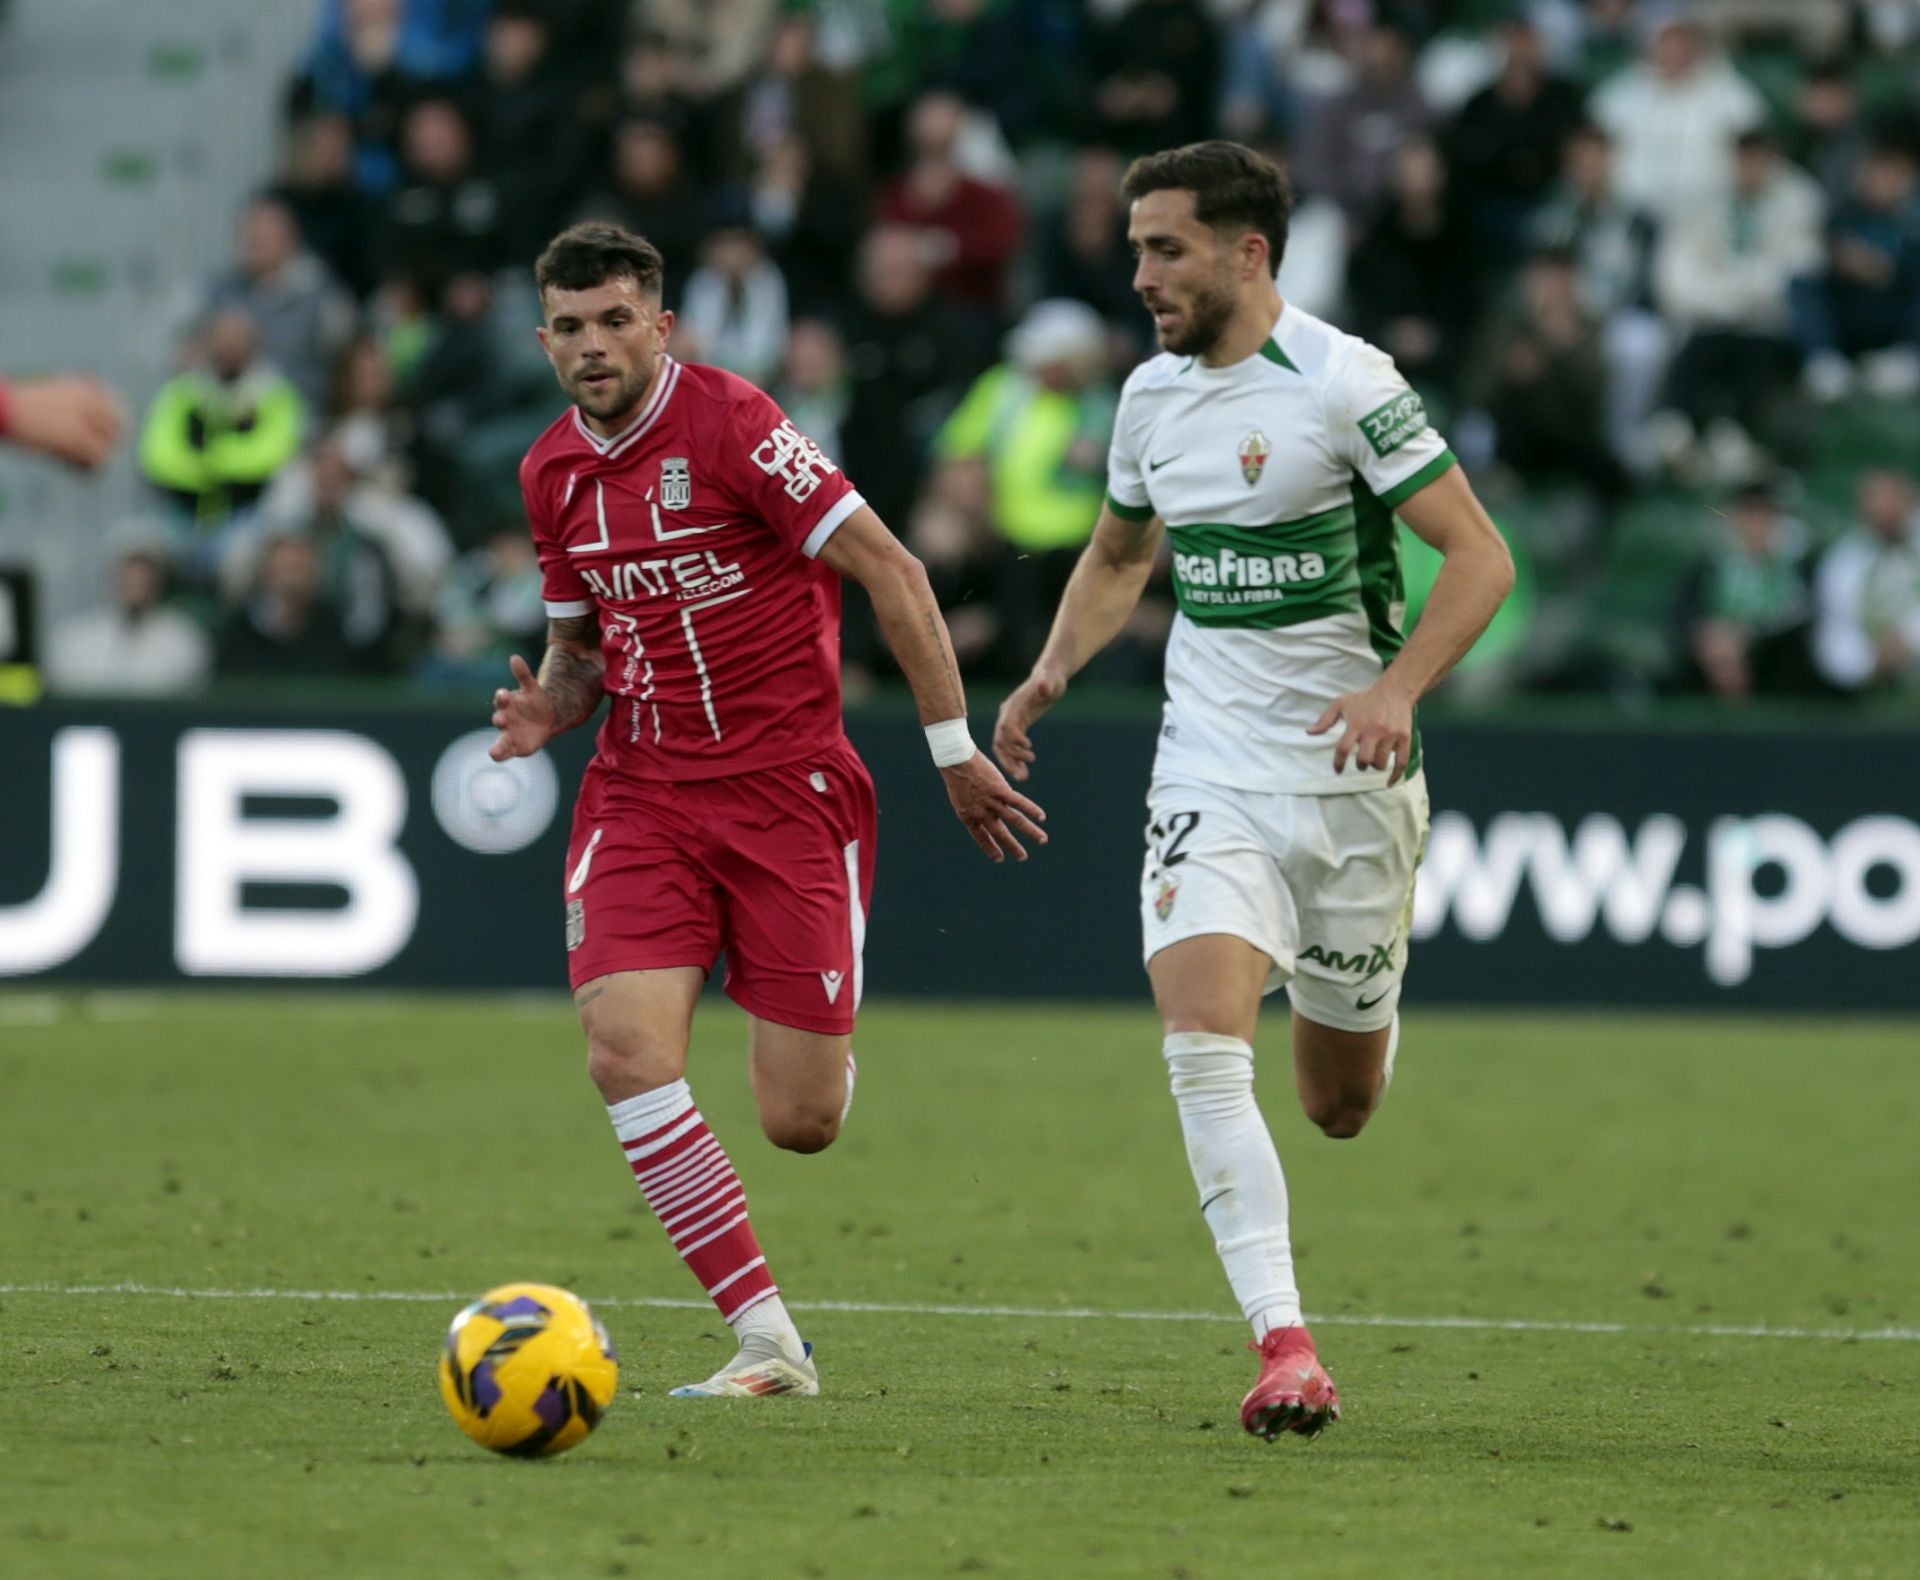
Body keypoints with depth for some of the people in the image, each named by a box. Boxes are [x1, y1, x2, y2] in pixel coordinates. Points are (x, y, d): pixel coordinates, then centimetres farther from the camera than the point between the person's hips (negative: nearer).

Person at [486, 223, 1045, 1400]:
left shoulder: (729, 422, -12)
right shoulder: (553, 471, 7)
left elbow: (891, 571, -11)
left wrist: (957, 749, -12)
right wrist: (548, 709, -1)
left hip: (788, 790, -5)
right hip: (642, 793, 5)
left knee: (802, 1122, -5)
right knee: (627, 1049, -19)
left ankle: (825, 1042, 37)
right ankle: (769, 1342, -12)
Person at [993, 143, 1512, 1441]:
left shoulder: (1344, 384, -13)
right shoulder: (1152, 395, 6)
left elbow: (1481, 557, -14)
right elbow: (1119, 556, 24)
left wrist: (1398, 688, -29)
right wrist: (1055, 671, 7)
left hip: (1348, 781, -4)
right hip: (1210, 774, 4)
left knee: (1340, 1106, 8)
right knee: (1203, 1038, -20)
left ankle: (1362, 1016, 48)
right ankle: (1285, 1348, -22)